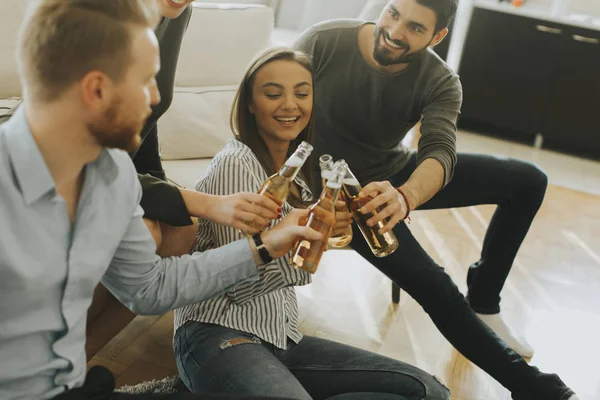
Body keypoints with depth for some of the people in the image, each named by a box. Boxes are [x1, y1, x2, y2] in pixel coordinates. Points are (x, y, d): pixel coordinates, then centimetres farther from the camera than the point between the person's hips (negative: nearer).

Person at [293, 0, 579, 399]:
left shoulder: (440, 82, -17)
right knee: (435, 287, -20)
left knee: (528, 180, 0)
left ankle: (483, 302, 11)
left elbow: (440, 152, -33)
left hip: (398, 174, 5)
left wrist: (405, 197, -56)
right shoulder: (322, 42, -22)